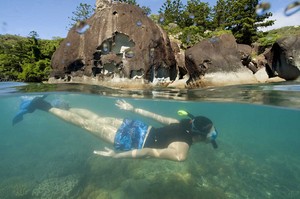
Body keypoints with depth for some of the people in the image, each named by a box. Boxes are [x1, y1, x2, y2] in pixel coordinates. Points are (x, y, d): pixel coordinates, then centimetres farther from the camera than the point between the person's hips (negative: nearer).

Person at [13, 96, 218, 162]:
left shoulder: (183, 124, 4)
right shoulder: (181, 153, -18)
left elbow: (158, 116, 8)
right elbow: (150, 152, -23)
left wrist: (134, 109, 15)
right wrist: (117, 155, -18)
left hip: (136, 127, 6)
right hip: (132, 141, -6)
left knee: (96, 118, 22)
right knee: (87, 125, 5)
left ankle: (63, 106, 33)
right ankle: (43, 105, 16)